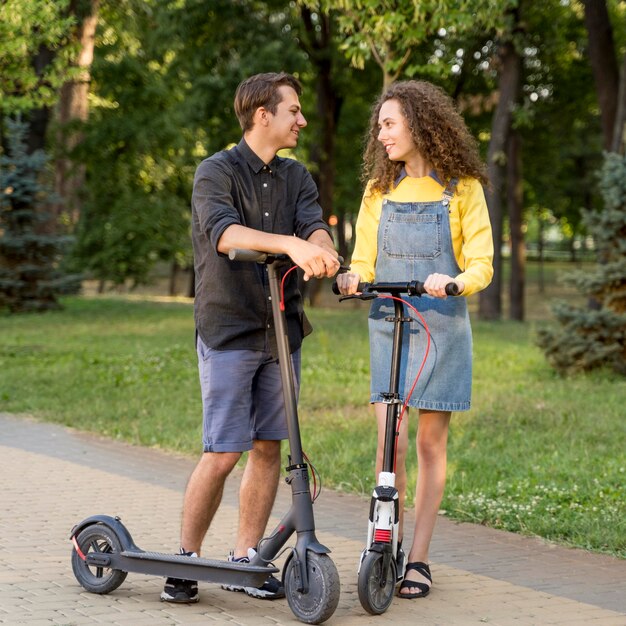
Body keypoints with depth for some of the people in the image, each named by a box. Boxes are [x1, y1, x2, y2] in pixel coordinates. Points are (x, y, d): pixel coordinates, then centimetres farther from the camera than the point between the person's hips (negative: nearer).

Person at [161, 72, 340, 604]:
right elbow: (222, 231, -25)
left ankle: (245, 559, 13)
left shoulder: (297, 177, 12)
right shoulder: (217, 172, -6)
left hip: (283, 331, 5)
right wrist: (290, 244, -40)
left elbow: (314, 225, -5)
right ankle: (187, 559, 7)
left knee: (268, 448, 5)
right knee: (223, 453, -8)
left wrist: (319, 248, -31)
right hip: (228, 329, -5)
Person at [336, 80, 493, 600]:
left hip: (441, 327, -2)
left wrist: (455, 282, -26)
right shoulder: (380, 190, 9)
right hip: (388, 325, 2)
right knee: (391, 441, -9)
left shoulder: (462, 188, 0)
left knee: (430, 444, 1)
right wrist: (353, 279, -15)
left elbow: (482, 264, -3)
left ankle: (418, 559, 9)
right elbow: (365, 260, 8)